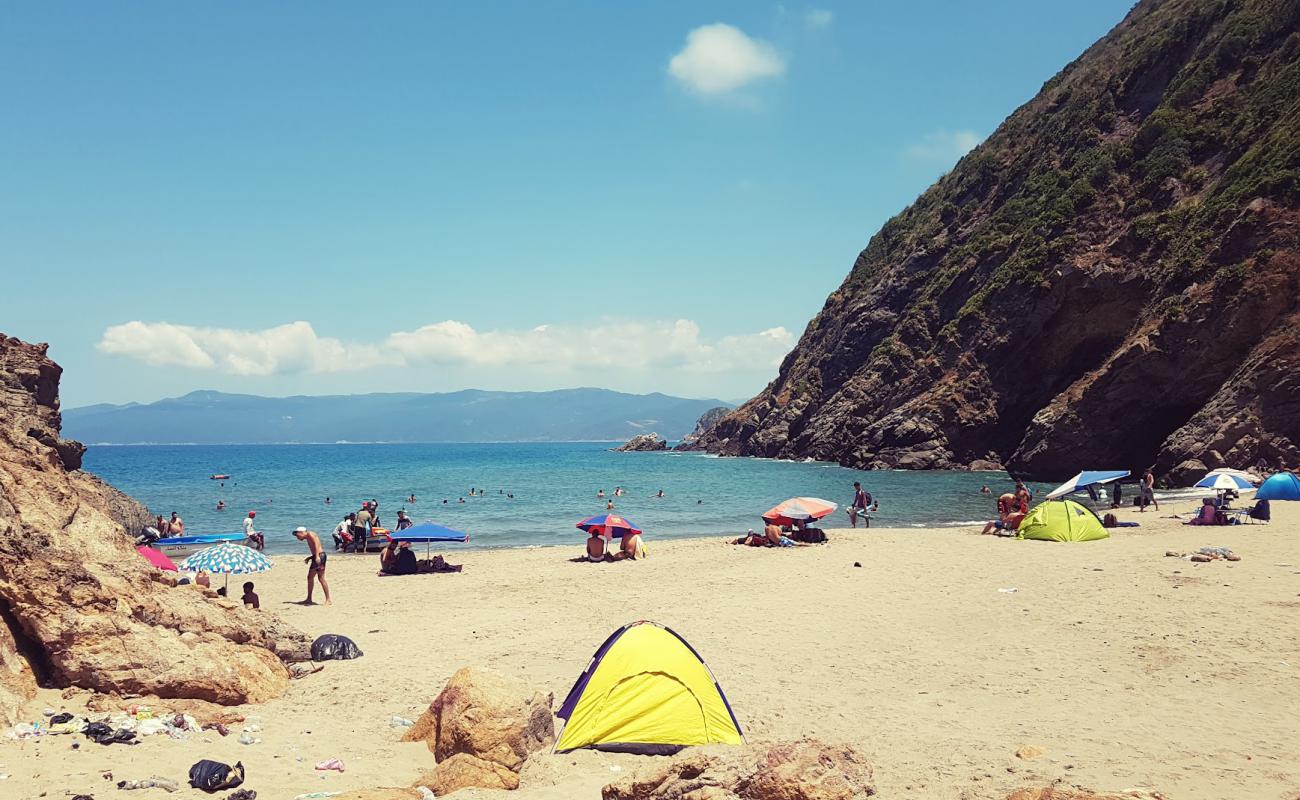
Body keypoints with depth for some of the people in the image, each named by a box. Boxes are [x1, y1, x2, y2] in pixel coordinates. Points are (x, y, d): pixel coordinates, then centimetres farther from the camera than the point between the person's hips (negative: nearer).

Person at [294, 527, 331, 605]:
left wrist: (317, 556, -28)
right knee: (310, 577, 15)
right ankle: (309, 599, 25)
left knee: (321, 578, -12)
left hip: (320, 555, -10)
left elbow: (316, 543, -18)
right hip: (316, 557, 10)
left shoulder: (310, 534, -2)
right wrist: (309, 558, 15)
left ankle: (328, 600, -12)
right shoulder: (308, 539, 25)